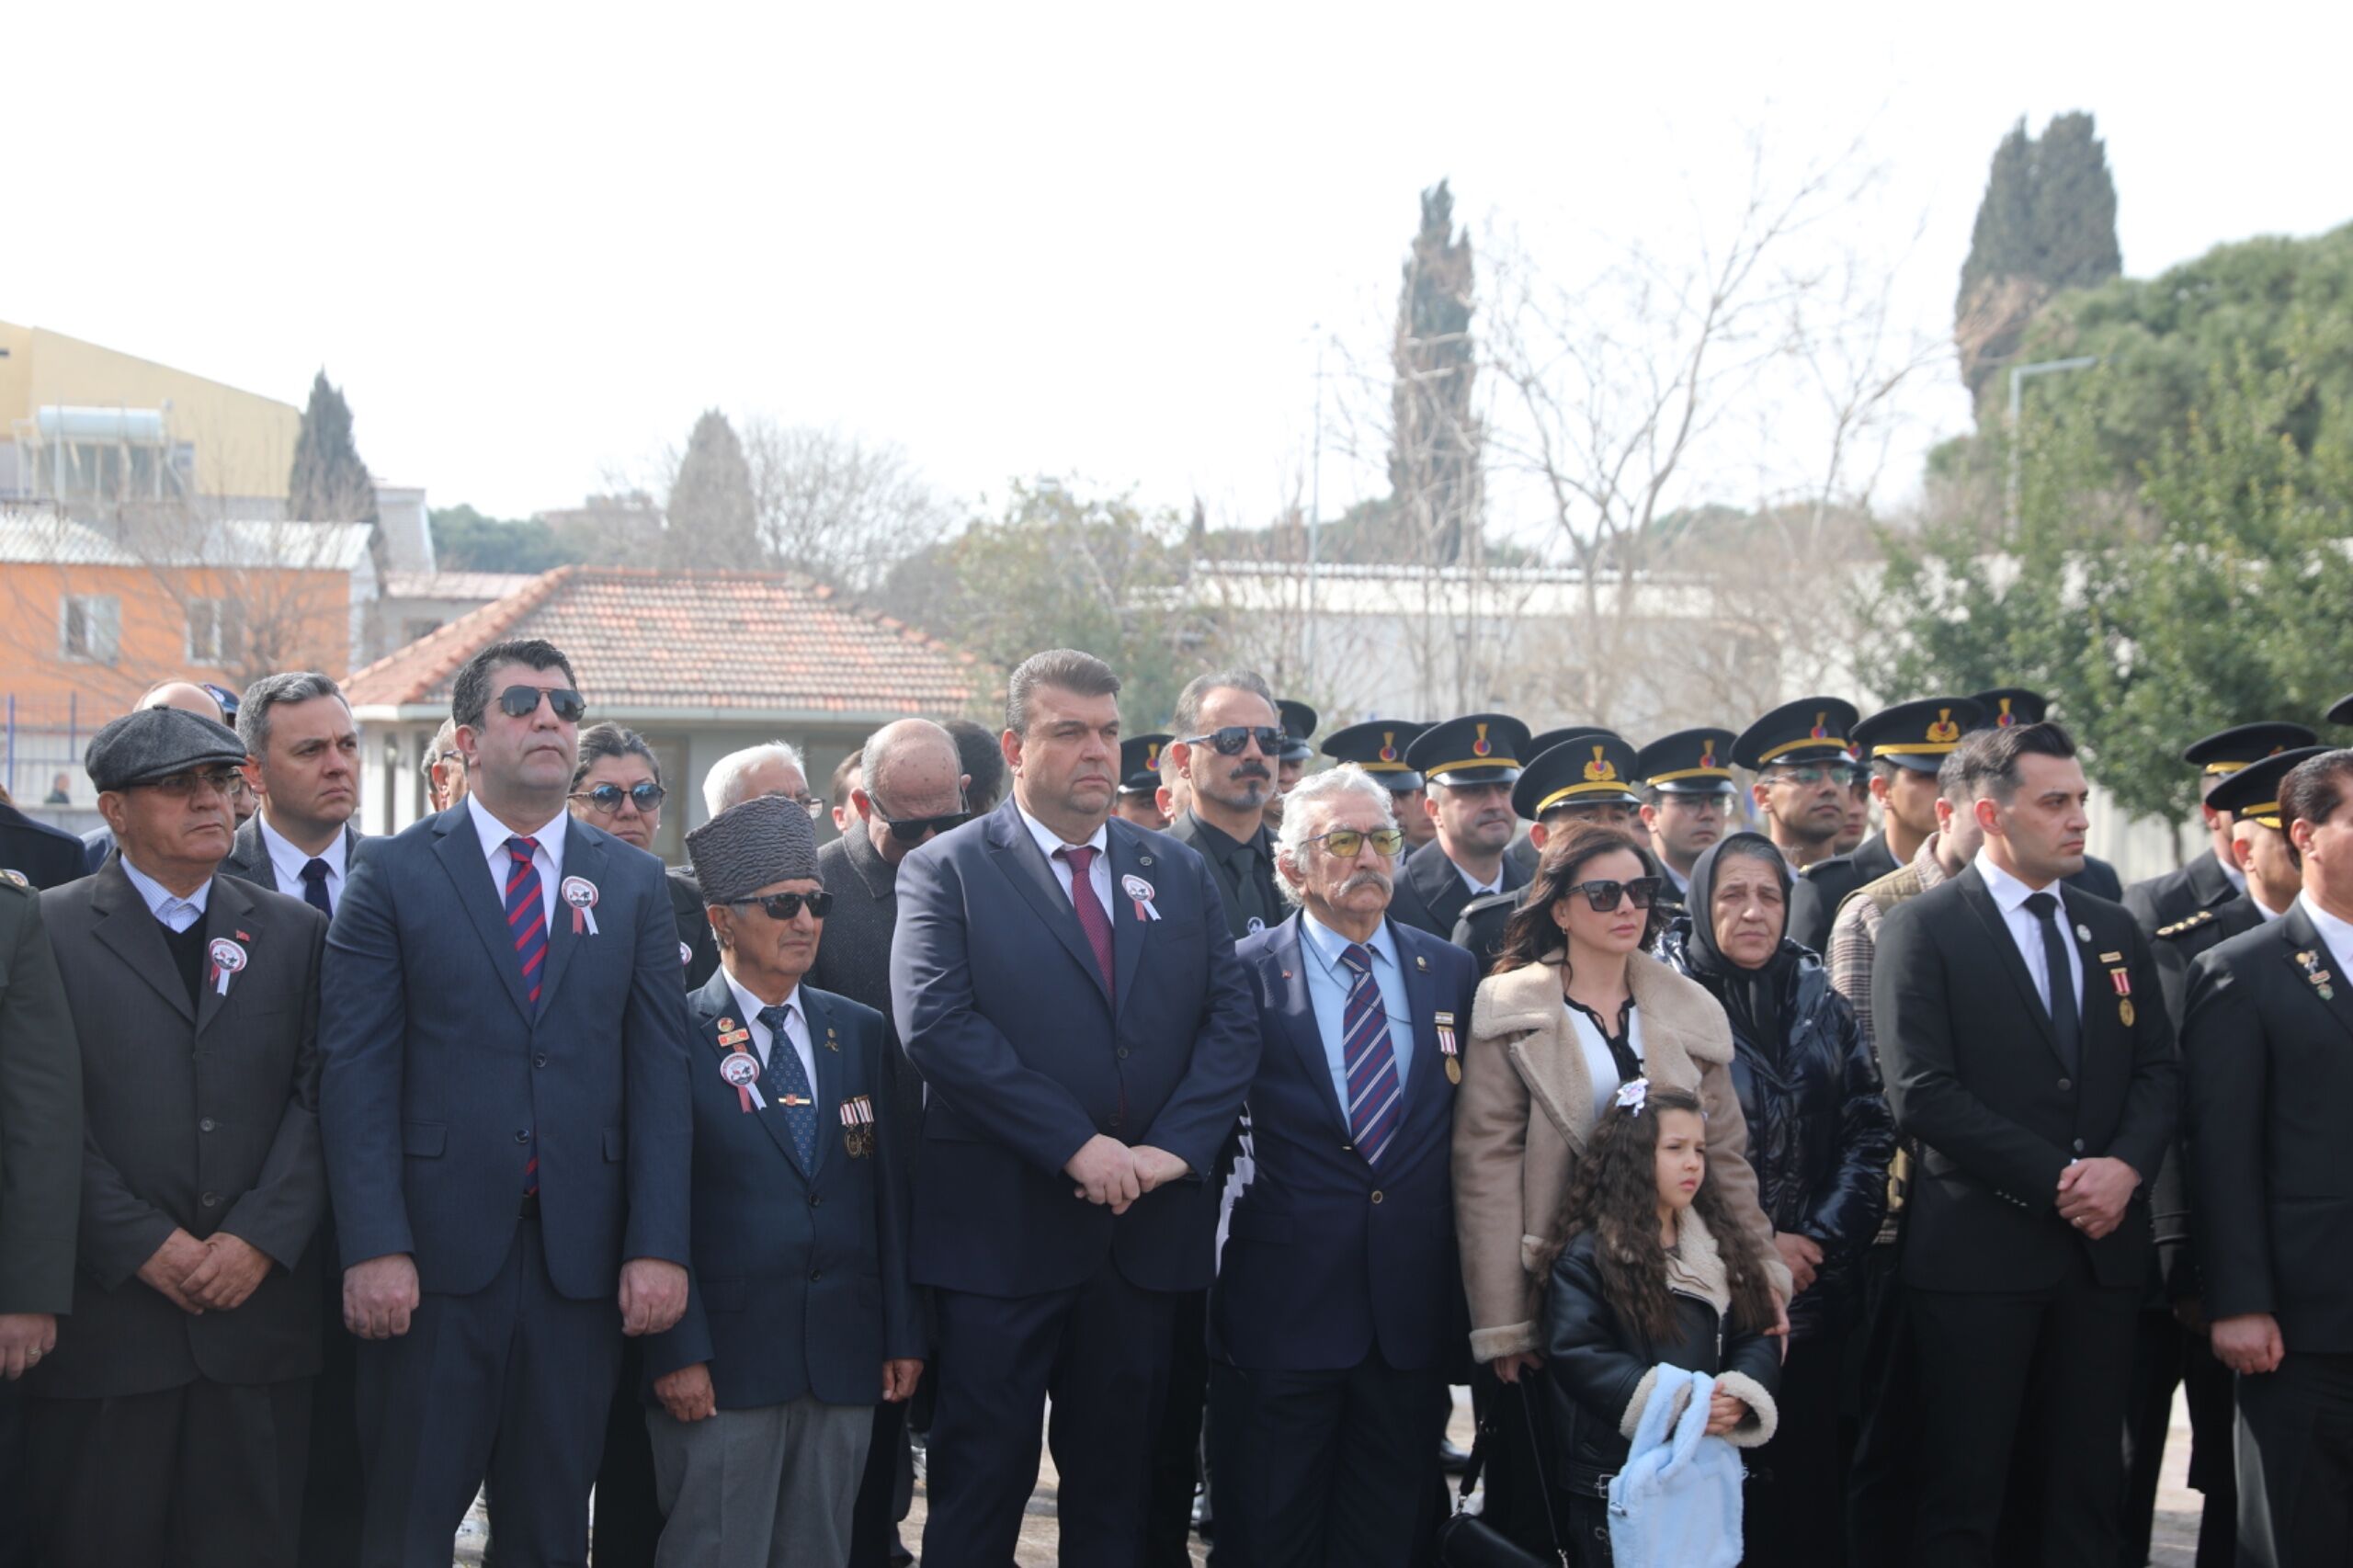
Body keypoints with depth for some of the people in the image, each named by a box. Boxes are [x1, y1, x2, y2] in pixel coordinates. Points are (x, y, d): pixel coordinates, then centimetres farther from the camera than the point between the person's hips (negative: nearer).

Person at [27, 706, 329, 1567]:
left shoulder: (294, 931, 13)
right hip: (107, 1313, -2)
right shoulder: (49, 930, 3)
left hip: (258, 1302, 2)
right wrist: (145, 1246, -11)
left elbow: (318, 1097, 5)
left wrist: (260, 1238, -8)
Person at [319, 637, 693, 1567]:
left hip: (581, 1254, 2)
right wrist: (374, 1247, -13)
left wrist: (659, 1246, -5)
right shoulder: (394, 874, 2)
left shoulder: (633, 883, 10)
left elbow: (659, 1074, 5)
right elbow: (356, 1072, -4)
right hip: (436, 1250, -2)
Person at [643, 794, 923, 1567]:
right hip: (722, 1361, -4)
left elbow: (890, 1191, 12)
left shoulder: (860, 1033, 12)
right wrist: (678, 1351, -12)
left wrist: (902, 1334, 7)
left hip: (845, 1359, 4)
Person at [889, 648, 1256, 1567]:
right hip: (1000, 1233, -4)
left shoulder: (1180, 876, 13)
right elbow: (936, 1025, -13)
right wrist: (1076, 1144, -18)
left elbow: (1231, 1023, 6)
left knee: (1116, 1486, 12)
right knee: (981, 1480, 1)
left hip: (1147, 1231, 4)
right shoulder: (947, 871, -1)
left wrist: (1175, 1146, -11)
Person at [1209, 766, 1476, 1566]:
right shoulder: (1245, 975, -4)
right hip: (1282, 1313, -3)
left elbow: (1470, 1132, 11)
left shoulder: (1451, 973, 8)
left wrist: (1463, 1292, 7)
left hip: (1413, 1313, 3)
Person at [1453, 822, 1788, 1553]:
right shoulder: (1510, 1013, -3)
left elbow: (1726, 1158, 11)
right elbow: (1486, 1170, -7)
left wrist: (1762, 1278, 1)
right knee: (1530, 1514, 3)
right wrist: (1499, 1323, -12)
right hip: (1550, 1294, -3)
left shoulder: (1690, 1013, 10)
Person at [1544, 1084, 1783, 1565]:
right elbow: (1577, 1355, -16)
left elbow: (1758, 1337, 5)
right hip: (1616, 1476, -5)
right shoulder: (1588, 1256, -6)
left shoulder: (1722, 1244, 10)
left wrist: (1740, 1395, -16)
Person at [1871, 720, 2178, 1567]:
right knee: (1964, 1495, 1)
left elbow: (2157, 1068, 10)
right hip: (1980, 1247, -5)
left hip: (2102, 1244, 5)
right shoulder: (1924, 927, -5)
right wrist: (2057, 1180, -14)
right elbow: (1921, 1092, -13)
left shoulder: (2114, 931, 14)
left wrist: (2125, 1166, -10)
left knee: (2088, 1488, 8)